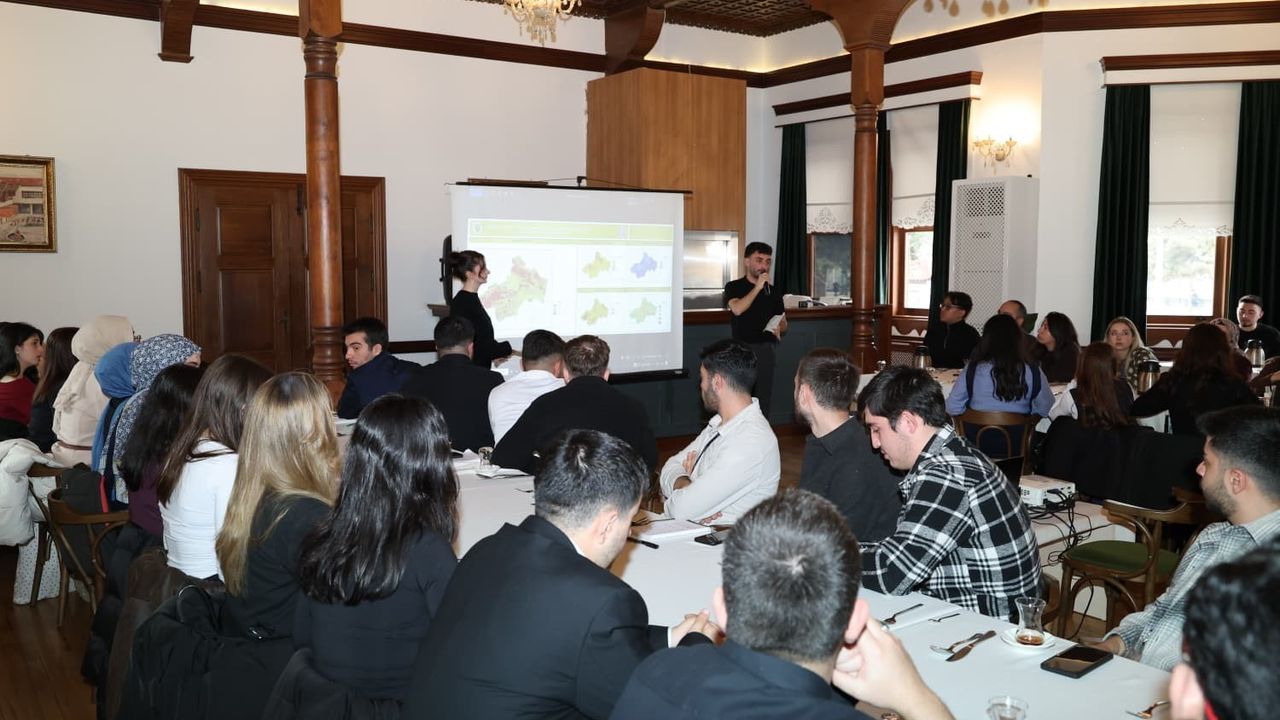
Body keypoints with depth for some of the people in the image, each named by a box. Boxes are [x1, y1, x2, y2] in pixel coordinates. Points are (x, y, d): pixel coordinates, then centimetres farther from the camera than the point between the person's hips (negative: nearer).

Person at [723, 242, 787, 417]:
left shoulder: (774, 292, 12)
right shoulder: (734, 287, 1)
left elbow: (784, 324, 18)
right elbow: (737, 309, -19)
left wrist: (779, 328, -5)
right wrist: (758, 287, -16)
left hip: (766, 350, 4)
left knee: (764, 399, 4)